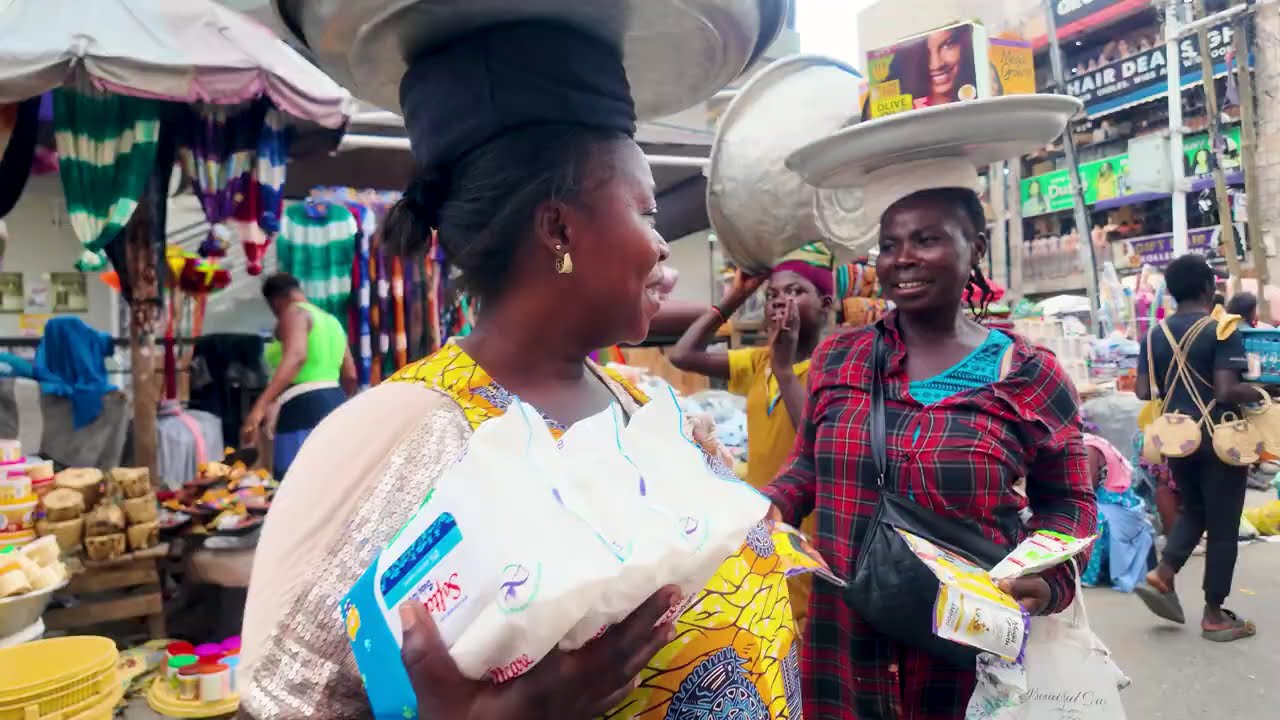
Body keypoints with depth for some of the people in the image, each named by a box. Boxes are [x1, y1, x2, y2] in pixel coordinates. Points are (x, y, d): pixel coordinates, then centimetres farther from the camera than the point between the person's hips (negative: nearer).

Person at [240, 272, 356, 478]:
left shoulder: (294, 313, -3)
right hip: (334, 407, 9)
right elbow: (350, 376, 22)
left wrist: (260, 406, -31)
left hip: (305, 410, -9)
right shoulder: (332, 321, 21)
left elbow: (296, 357, -23)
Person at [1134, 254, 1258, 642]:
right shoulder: (1222, 330, -13)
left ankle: (1161, 576, 8)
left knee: (1192, 511, 24)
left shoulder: (1154, 335, 4)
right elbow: (1227, 391, -21)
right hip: (1219, 439, -6)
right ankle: (1214, 615, 14)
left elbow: (1143, 392, 3)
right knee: (1222, 526, 6)